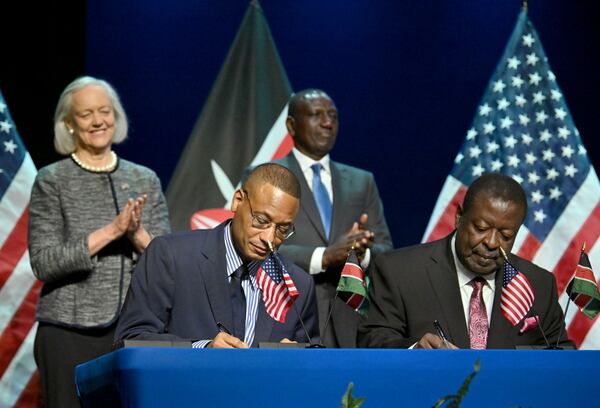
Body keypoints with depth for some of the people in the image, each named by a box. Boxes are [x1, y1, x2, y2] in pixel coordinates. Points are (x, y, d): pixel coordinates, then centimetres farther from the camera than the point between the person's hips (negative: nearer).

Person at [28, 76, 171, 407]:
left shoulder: (145, 180, 10)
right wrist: (110, 231, -16)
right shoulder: (52, 181, 0)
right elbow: (43, 264, -8)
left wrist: (136, 233, -13)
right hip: (70, 332, -3)